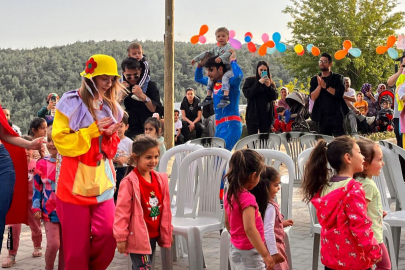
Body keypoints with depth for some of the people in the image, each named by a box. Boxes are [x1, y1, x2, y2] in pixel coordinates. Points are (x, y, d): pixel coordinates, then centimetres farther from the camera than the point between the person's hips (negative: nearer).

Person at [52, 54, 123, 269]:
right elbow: (61, 141, -10)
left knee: (108, 234, -5)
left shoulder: (110, 107, 11)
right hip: (75, 184, -4)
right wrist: (92, 131, -16)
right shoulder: (71, 103, -6)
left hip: (102, 182, 5)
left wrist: (110, 135, -4)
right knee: (77, 244, 1)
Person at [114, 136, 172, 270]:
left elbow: (165, 208, 10)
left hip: (154, 234, 6)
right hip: (138, 236, -6)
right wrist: (121, 237, -13)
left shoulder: (161, 179, 3)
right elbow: (122, 211, -14)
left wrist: (166, 233, 12)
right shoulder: (129, 182, -16)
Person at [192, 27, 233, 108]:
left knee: (225, 77, -35)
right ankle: (208, 97, 16)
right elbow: (206, 54, 20)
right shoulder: (215, 49, 18)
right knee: (210, 78, 9)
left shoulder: (228, 47, -4)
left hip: (228, 69, -9)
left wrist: (221, 58, -43)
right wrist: (196, 59, 15)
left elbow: (228, 53, -25)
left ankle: (226, 97, -45)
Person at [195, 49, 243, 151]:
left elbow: (239, 75, -30)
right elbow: (198, 78, 31)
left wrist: (232, 60, -15)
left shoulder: (231, 82, -7)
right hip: (219, 125, 9)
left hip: (231, 124, -9)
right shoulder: (214, 83, 15)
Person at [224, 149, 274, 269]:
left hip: (235, 250, 9)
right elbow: (249, 229, -30)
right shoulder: (247, 198, -24)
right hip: (249, 253, -9)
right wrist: (265, 254, -26)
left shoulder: (229, 195, 2)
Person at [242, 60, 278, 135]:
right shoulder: (249, 80, 3)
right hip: (253, 114, -3)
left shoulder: (271, 82, 12)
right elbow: (247, 94, -11)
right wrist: (259, 83, -15)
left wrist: (269, 86, -11)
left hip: (266, 115, 3)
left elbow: (275, 97, 5)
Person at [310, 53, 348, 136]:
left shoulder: (338, 78, 5)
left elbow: (340, 93, -11)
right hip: (322, 117, 2)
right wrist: (319, 85, -16)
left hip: (337, 116, -2)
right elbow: (313, 97, -1)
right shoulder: (314, 79, 11)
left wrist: (325, 86, -17)